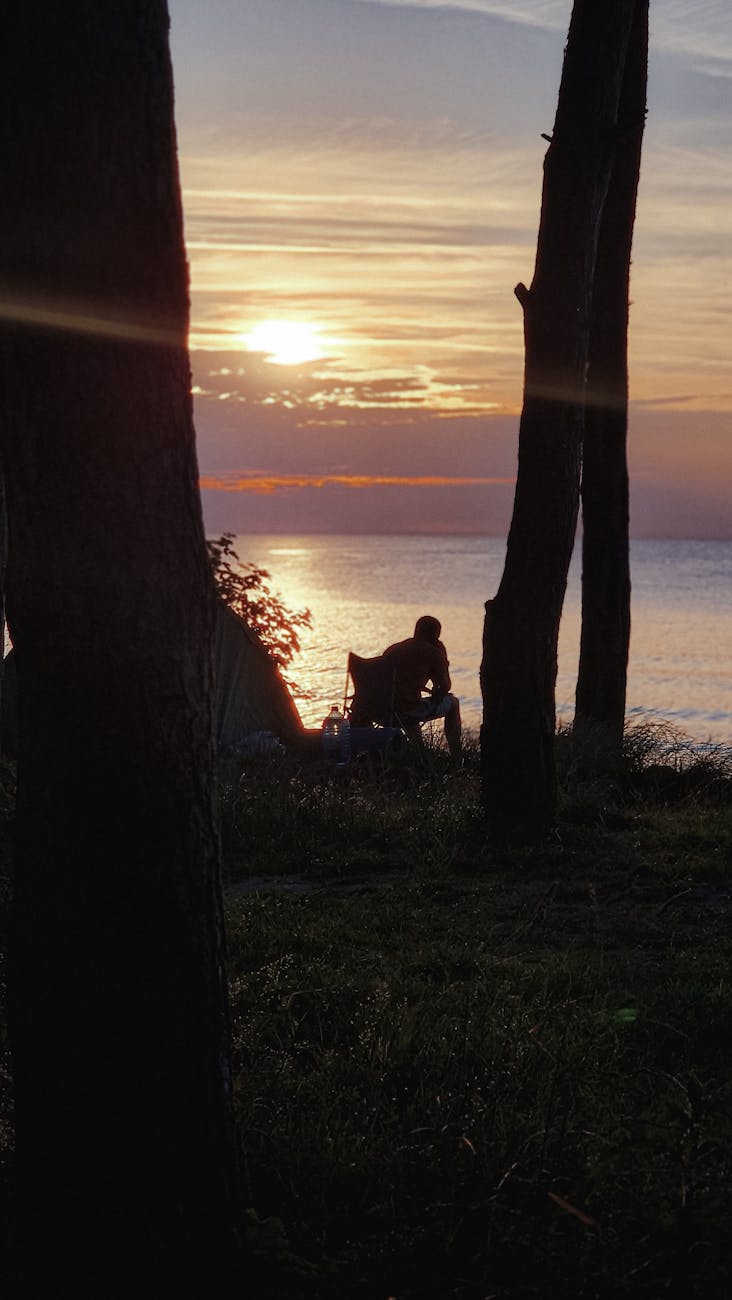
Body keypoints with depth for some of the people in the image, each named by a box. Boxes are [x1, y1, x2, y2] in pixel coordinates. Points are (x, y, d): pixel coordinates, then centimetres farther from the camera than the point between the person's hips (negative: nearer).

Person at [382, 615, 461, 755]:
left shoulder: (392, 649, 18)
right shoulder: (433, 652, -1)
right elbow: (445, 687, 5)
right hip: (410, 710, -6)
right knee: (453, 702, 19)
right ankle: (455, 756, 21)